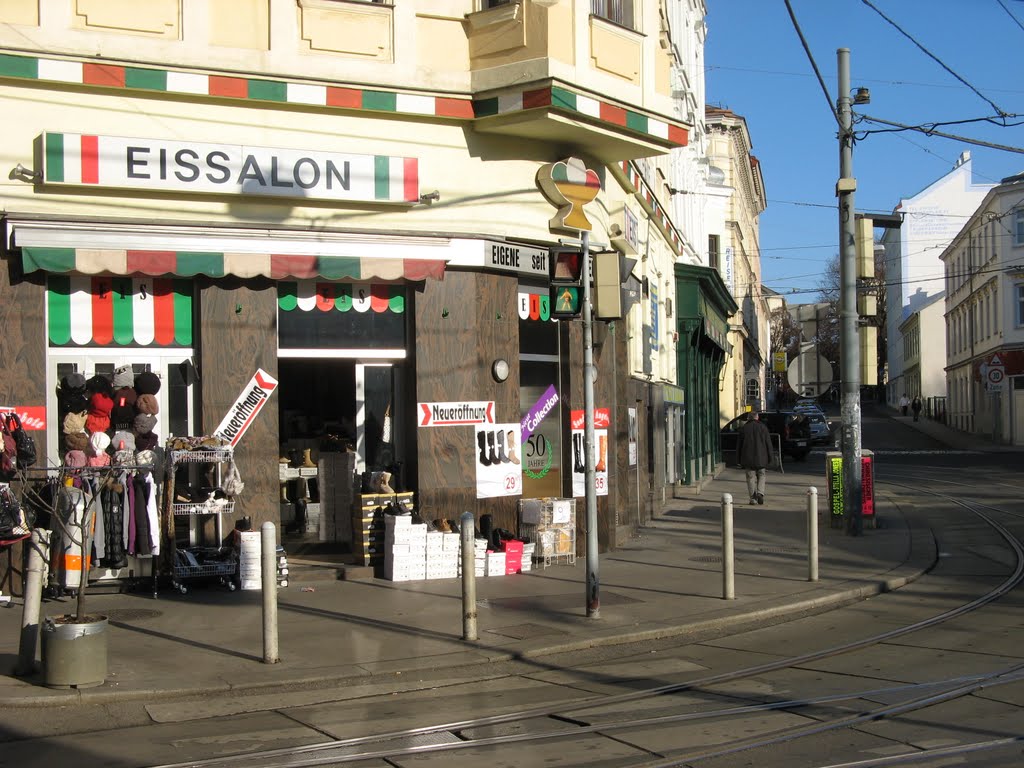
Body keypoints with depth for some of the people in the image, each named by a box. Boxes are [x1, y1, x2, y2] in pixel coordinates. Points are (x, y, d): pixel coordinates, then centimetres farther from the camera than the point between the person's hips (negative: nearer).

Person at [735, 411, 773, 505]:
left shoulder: (744, 428, 3)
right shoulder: (763, 427, 2)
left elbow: (739, 445, 5)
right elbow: (769, 444, 2)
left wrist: (739, 459, 12)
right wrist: (769, 458, 7)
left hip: (748, 459, 0)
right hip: (761, 458, 0)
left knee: (751, 477, 4)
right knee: (761, 476, 12)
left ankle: (753, 498, -1)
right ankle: (760, 493, -9)